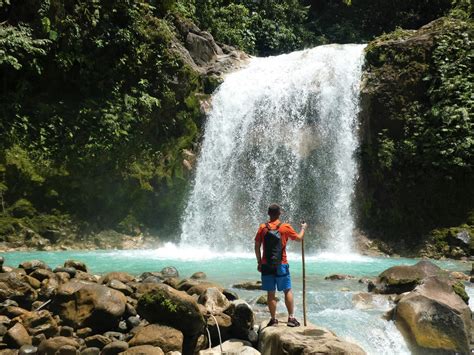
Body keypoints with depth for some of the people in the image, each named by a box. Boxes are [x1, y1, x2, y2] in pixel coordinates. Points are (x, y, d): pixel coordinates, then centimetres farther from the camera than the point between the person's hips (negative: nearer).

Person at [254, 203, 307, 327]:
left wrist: (259, 262, 10)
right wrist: (303, 228, 29)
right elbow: (299, 238, 11)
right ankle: (291, 318, 9)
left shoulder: (262, 228, 0)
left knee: (270, 293, 6)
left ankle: (273, 319, 9)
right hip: (281, 265, -1)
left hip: (266, 265, 1)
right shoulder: (285, 227, -3)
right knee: (288, 291, 9)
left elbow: (257, 247, 1)